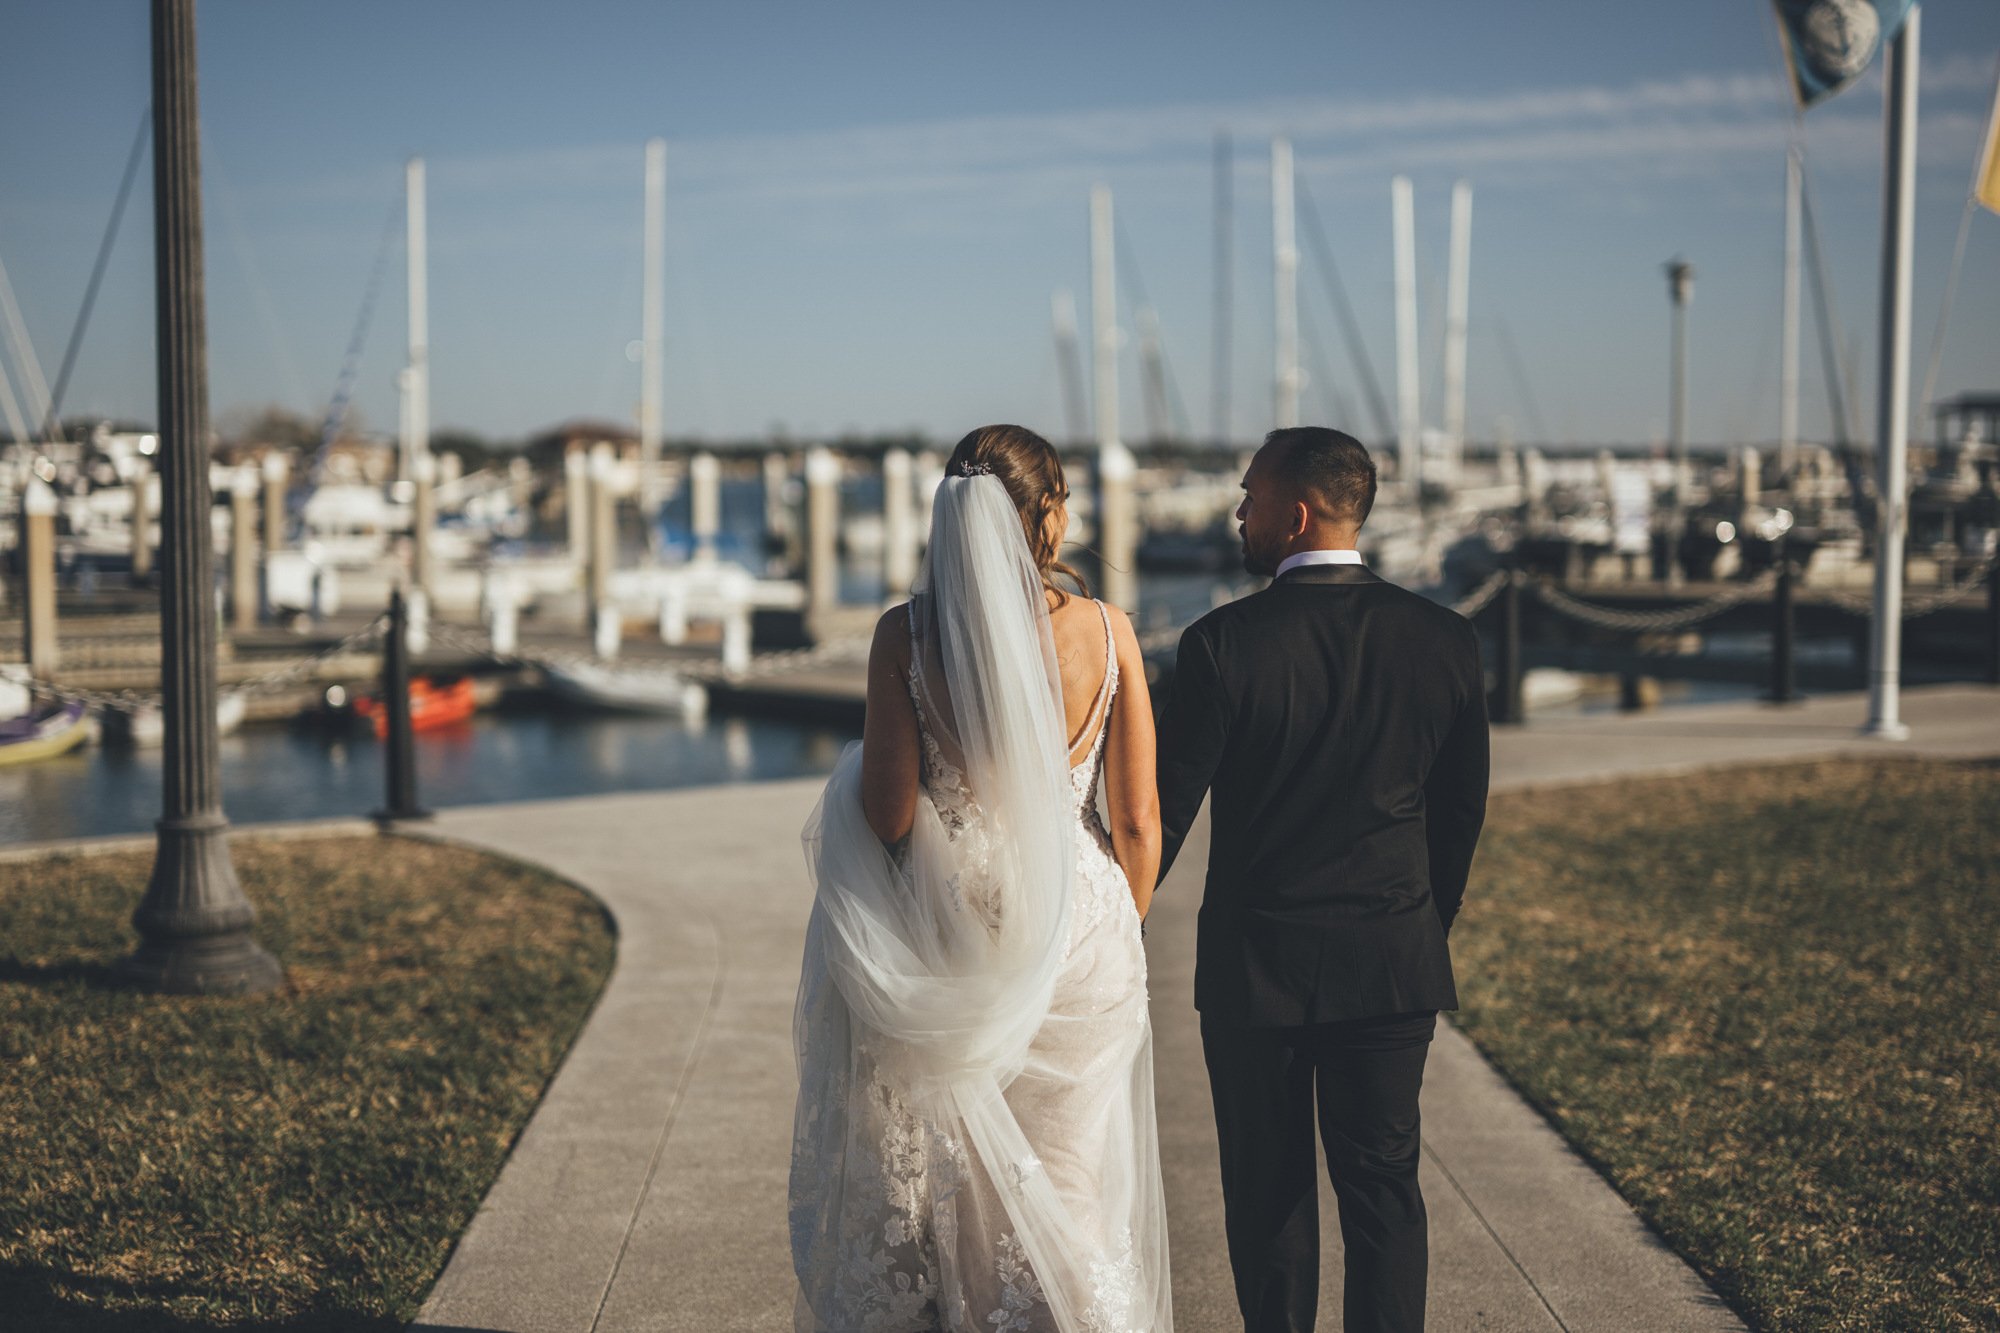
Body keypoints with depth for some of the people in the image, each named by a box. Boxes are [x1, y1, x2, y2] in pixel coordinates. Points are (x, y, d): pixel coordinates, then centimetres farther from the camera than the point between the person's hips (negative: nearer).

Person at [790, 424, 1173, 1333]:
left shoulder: (904, 634, -10)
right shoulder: (1108, 631, -6)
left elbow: (887, 815, -10)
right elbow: (1138, 822, -3)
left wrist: (857, 778, 13)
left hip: (943, 935, 0)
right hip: (1078, 929, 1)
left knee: (920, 1180, 16)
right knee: (1068, 1186, 15)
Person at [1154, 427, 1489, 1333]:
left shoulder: (1223, 643, -15)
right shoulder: (1444, 641, -4)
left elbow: (1165, 808, -9)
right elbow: (1462, 813, 5)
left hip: (1254, 965, -2)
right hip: (1393, 966, 2)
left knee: (1268, 1191, 12)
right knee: (1383, 1187, 10)